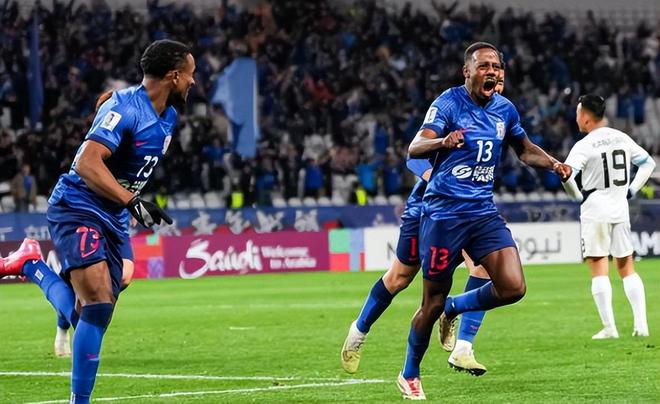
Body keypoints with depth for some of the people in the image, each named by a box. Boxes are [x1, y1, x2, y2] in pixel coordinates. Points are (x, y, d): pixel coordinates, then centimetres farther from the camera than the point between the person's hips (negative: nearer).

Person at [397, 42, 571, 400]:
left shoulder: (505, 109, 6)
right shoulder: (449, 103, -11)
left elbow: (524, 149, 24)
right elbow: (414, 148, -22)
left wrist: (553, 164, 4)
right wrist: (443, 141, -43)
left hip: (483, 212, 5)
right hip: (443, 213, -5)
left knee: (512, 288, -12)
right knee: (432, 303, 1)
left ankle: (453, 309, 16)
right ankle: (409, 376, 22)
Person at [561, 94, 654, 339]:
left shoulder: (585, 146, -12)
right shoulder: (623, 139, 7)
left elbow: (567, 175, -22)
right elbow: (648, 163, 16)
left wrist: (578, 197, -4)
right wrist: (631, 190, 15)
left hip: (595, 211, -5)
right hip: (620, 209, 5)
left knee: (599, 269, 0)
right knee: (626, 267, 12)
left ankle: (609, 328, -5)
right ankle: (641, 324, 4)